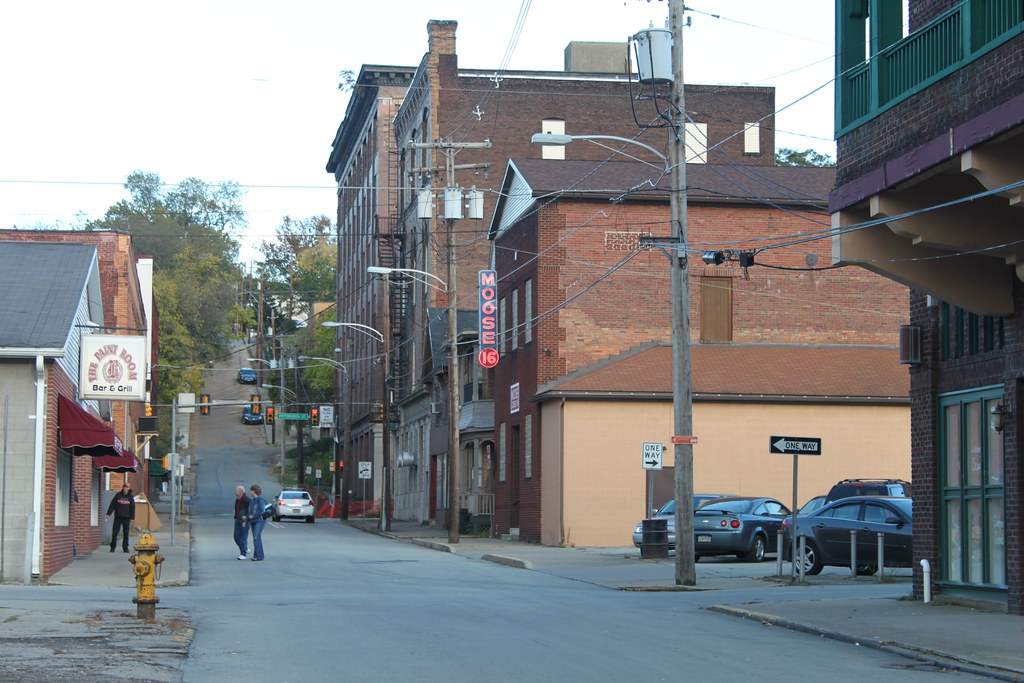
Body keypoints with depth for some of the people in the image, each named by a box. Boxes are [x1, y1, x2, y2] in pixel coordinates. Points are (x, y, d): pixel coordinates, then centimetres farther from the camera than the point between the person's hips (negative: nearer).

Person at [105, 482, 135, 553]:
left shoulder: (130, 497, 7)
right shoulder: (118, 495, 6)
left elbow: (132, 508, 7)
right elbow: (112, 504, 4)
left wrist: (132, 518, 0)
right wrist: (108, 513, -5)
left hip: (126, 518, 0)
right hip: (117, 517, 0)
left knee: (126, 533, 2)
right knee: (114, 532, -2)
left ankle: (125, 547, 9)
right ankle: (113, 547, 6)